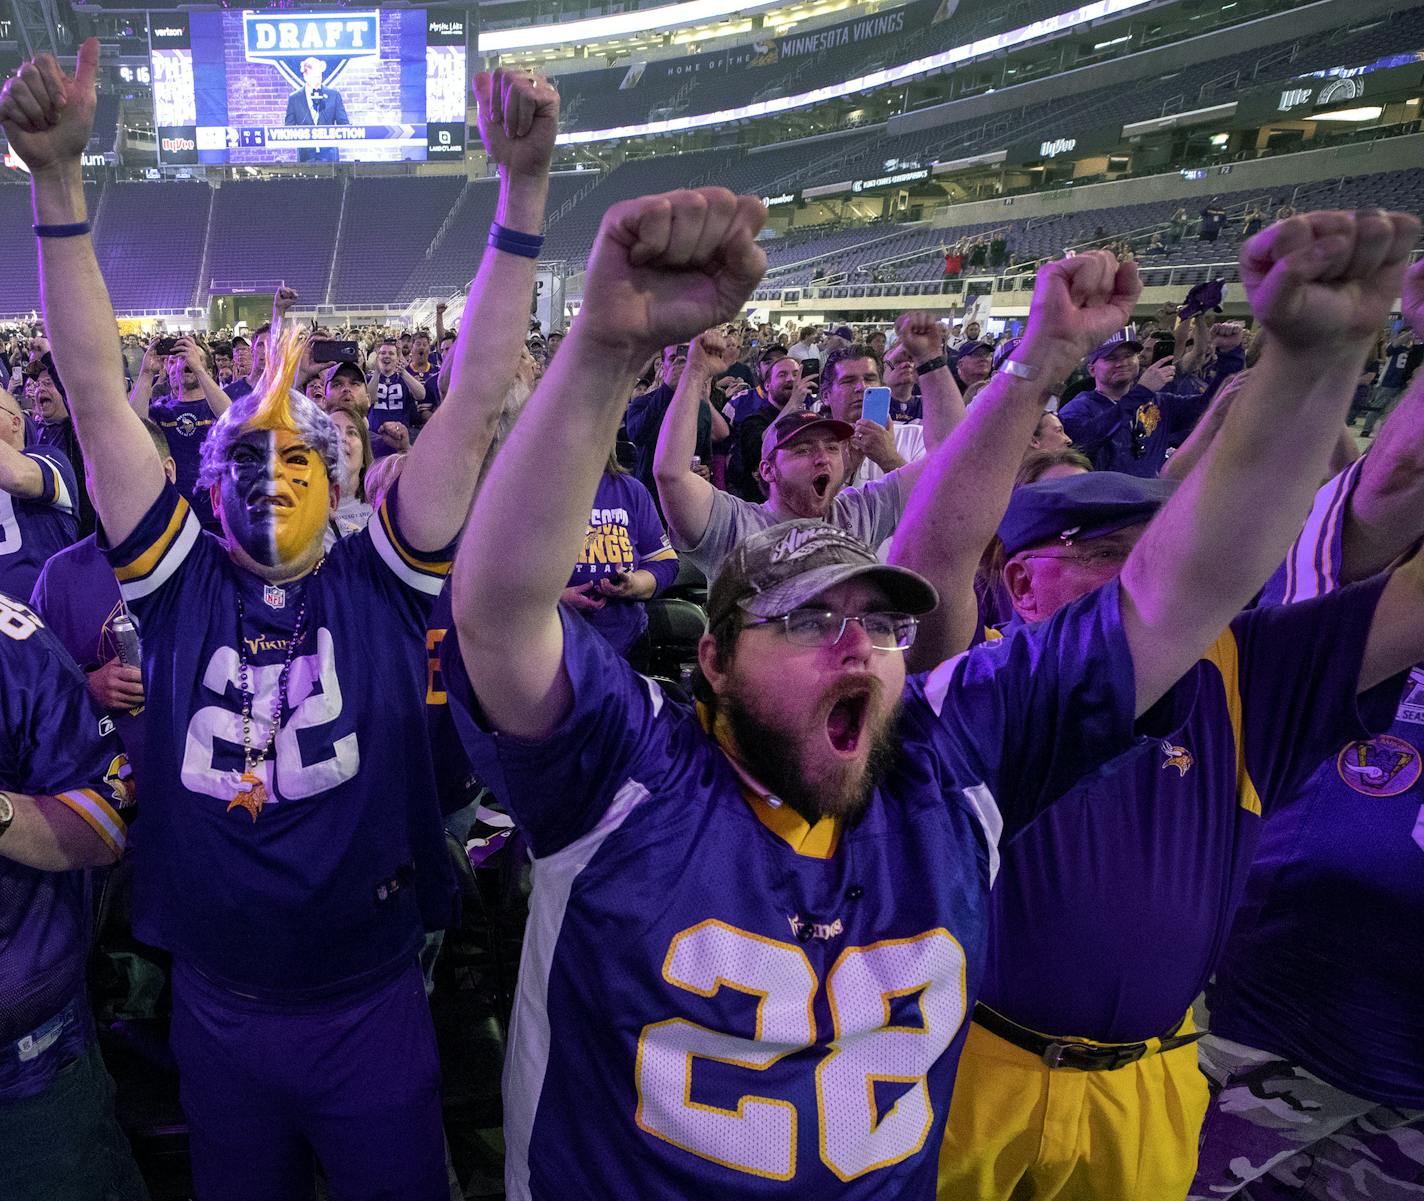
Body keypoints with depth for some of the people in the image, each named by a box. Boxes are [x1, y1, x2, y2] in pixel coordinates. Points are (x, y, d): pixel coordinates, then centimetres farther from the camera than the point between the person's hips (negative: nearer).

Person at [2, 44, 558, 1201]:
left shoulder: (378, 585, -9)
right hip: (216, 1008, 2)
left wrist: (525, 185, -22)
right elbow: (98, 392, -9)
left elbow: (478, 397, -16)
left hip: (372, 1006, -1)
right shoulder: (184, 587, -5)